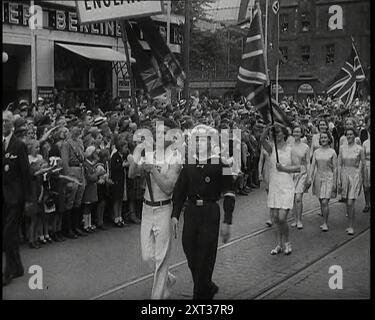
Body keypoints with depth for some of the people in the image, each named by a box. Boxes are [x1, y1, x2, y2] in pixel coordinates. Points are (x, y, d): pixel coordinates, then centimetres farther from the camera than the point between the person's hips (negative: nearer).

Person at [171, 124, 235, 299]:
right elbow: (179, 191, 10)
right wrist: (175, 215, 3)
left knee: (205, 260, 0)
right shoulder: (188, 163, 5)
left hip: (210, 214, -5)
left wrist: (227, 222, -10)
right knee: (191, 258, 14)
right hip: (191, 212, 5)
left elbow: (229, 195, -6)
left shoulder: (220, 164, -8)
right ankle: (209, 288, 38)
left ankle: (201, 295, 16)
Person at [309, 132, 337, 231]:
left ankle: (325, 223, 0)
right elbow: (313, 165, 4)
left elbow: (335, 168, -3)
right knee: (321, 202, 10)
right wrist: (310, 177, -7)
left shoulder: (332, 152, -4)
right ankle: (325, 222, 23)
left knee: (325, 202, -11)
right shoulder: (316, 152, 6)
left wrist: (335, 182, -5)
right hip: (318, 177, 4)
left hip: (328, 178, -4)